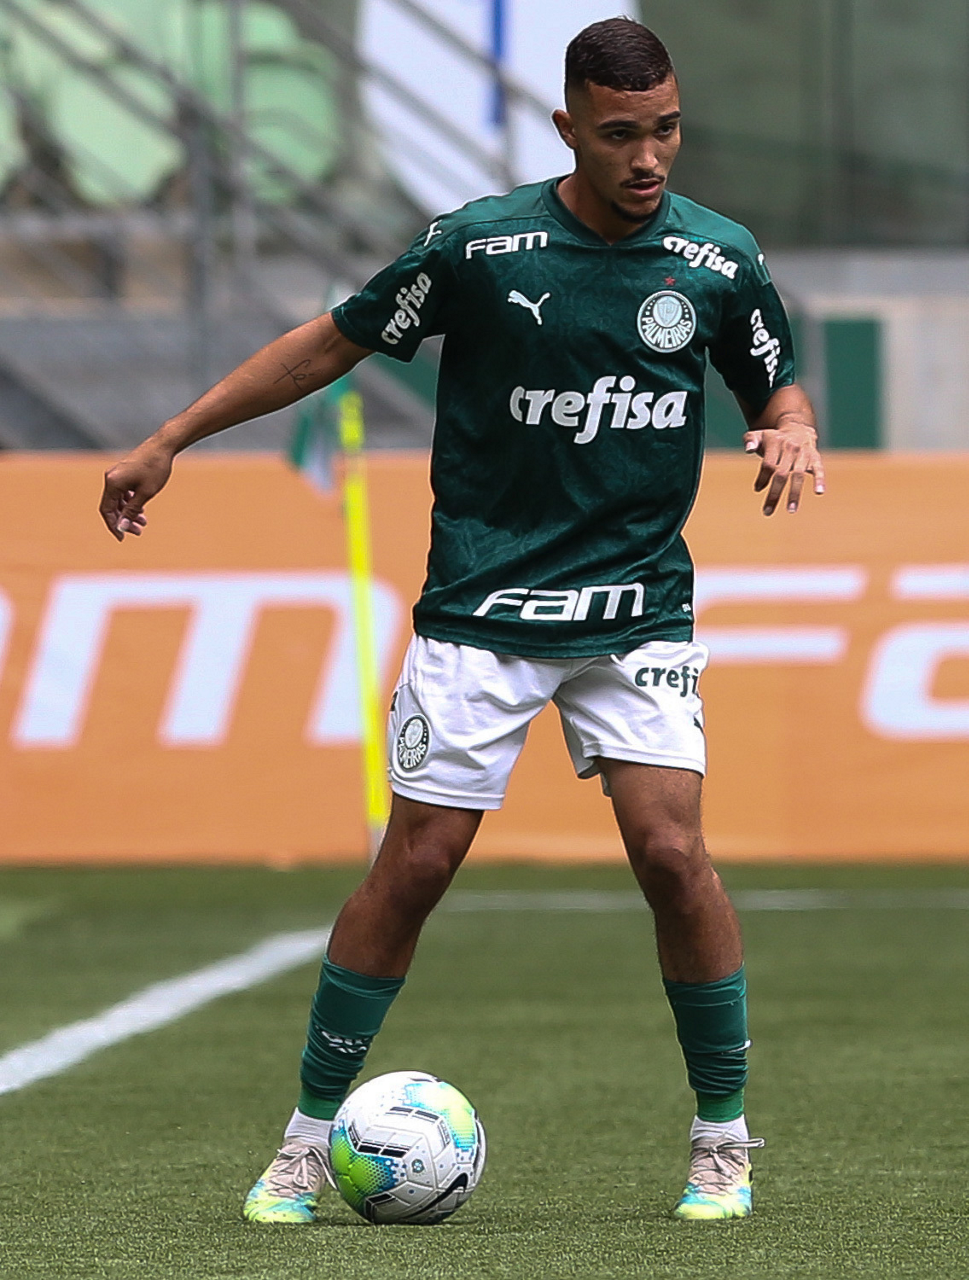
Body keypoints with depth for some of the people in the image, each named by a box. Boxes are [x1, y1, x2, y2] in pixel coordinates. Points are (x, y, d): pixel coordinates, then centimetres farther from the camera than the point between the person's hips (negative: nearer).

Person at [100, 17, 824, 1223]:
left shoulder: (718, 259, -2)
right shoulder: (479, 244, -8)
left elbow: (777, 388, 15)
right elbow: (333, 341, 3)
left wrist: (793, 435, -10)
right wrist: (169, 440, 3)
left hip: (638, 613, 1)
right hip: (480, 611, -1)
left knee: (671, 851, -13)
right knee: (414, 863, -5)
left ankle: (724, 1140, 4)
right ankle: (310, 1136, 9)